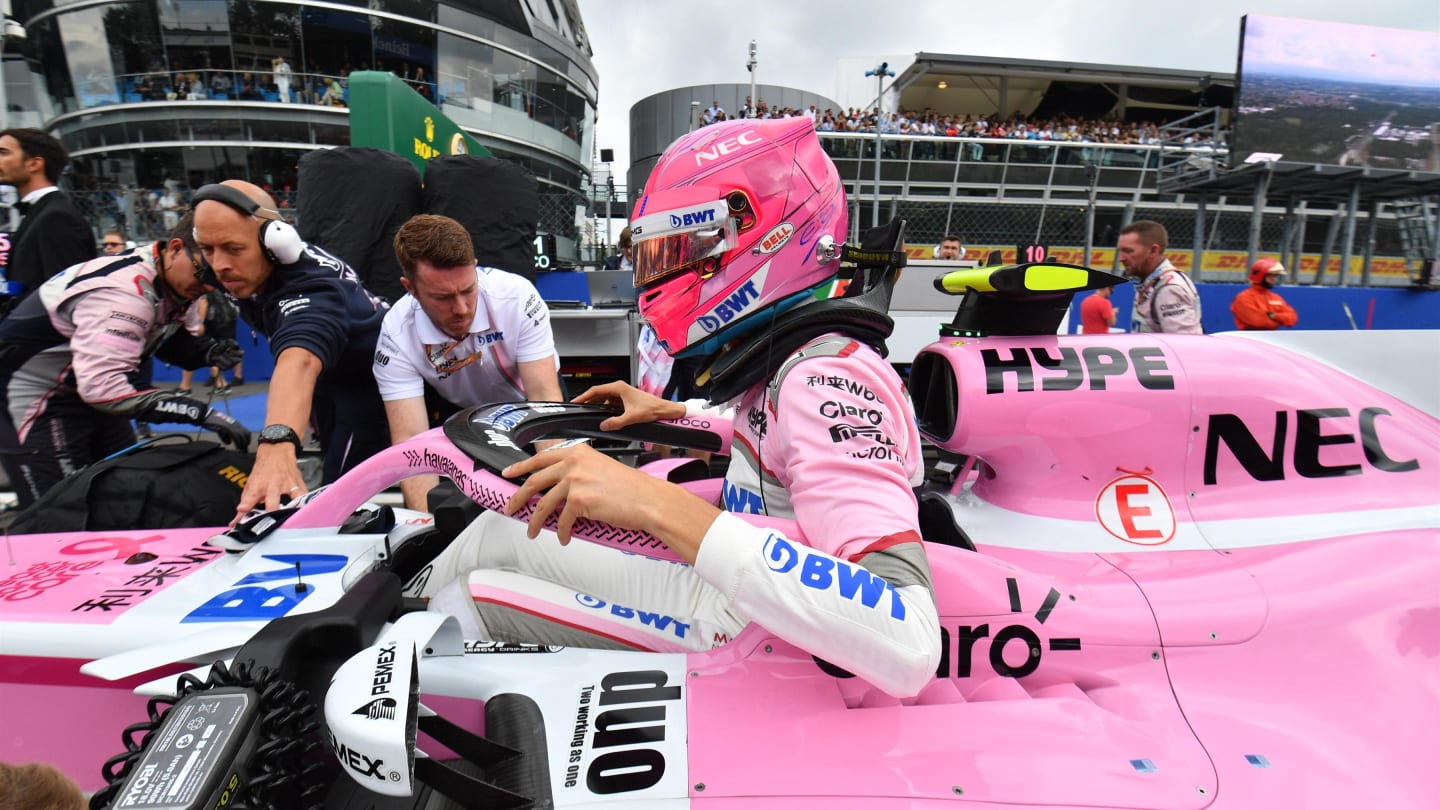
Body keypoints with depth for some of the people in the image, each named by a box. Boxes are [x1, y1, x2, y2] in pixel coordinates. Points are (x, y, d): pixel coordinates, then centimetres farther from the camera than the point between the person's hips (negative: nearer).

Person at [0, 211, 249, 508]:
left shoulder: (170, 281, -5)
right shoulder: (123, 290, -32)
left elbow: (160, 336, 10)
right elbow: (105, 383, -39)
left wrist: (205, 351, -12)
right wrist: (202, 413, -42)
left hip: (88, 391, 9)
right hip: (32, 401, -9)